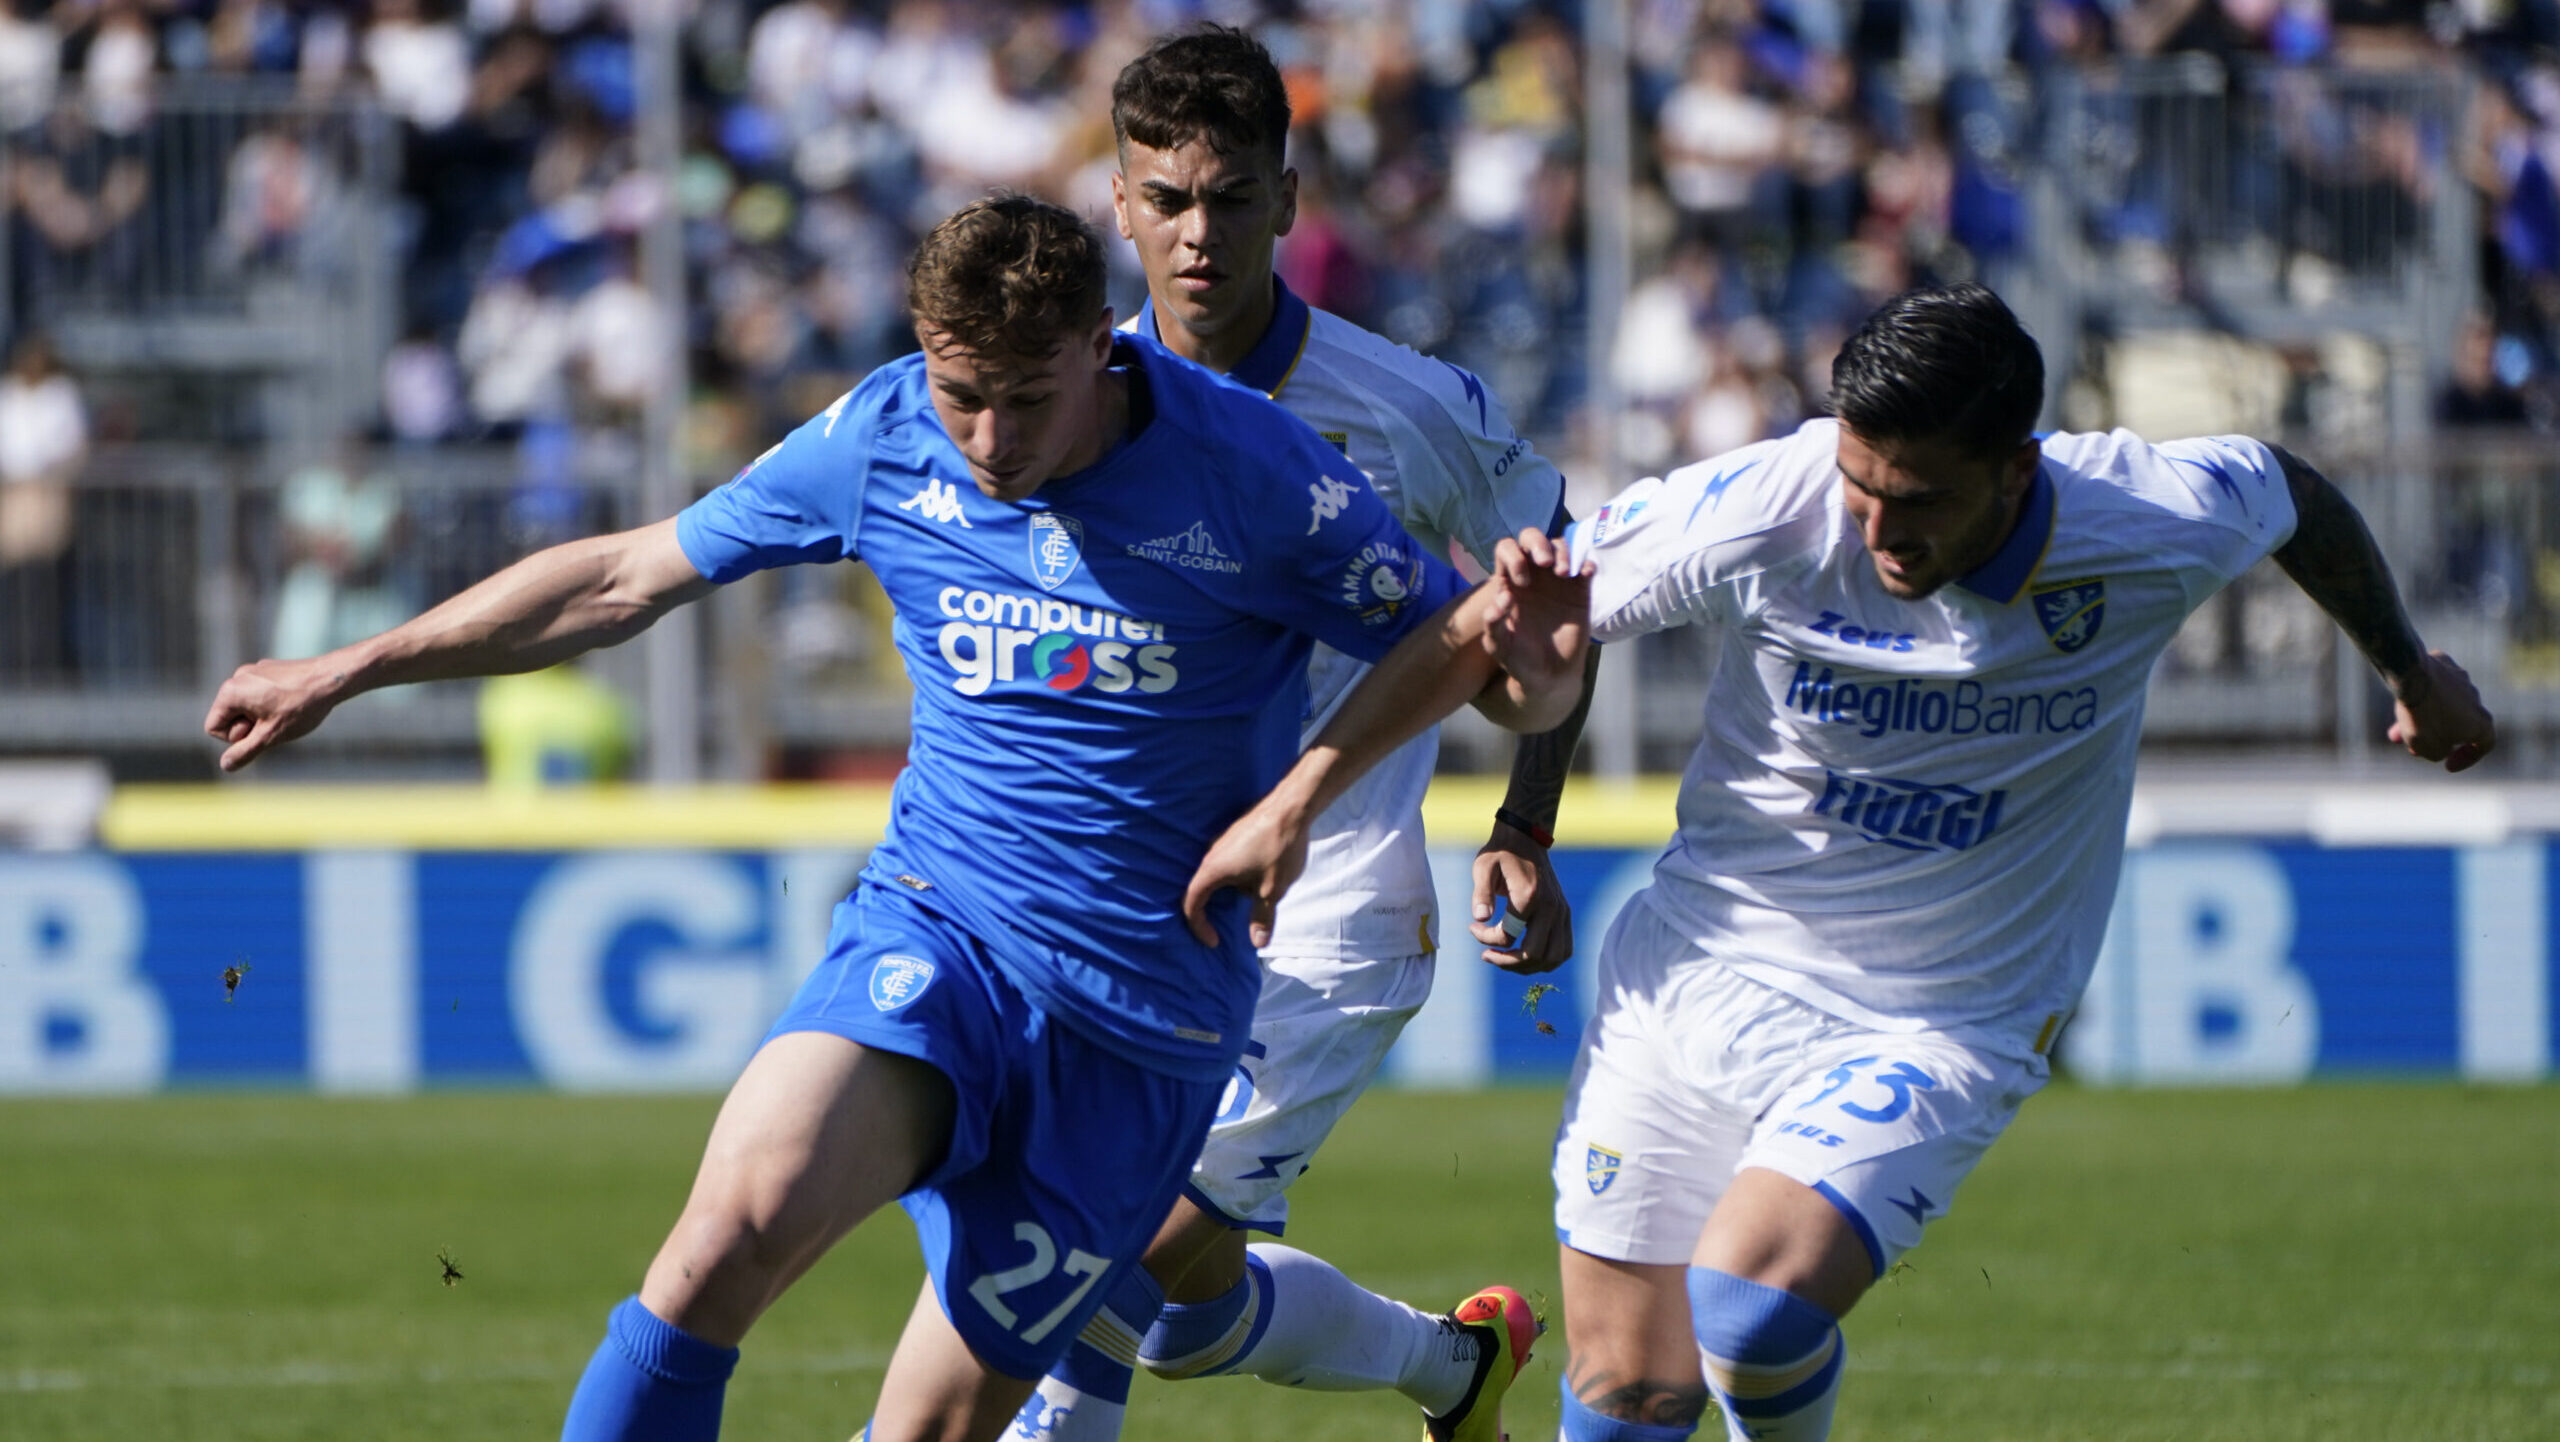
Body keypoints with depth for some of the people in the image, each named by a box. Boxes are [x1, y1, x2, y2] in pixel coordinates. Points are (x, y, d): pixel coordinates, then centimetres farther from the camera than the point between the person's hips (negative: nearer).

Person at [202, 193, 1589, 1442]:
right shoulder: (882, 442, -1)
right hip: (936, 931, 1)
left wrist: (1524, 661, -30)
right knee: (742, 1215, -28)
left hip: (1147, 1019, -1)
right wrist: (346, 671, 17)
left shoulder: (1245, 470, -10)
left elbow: (1457, 659, -4)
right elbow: (625, 577, 13)